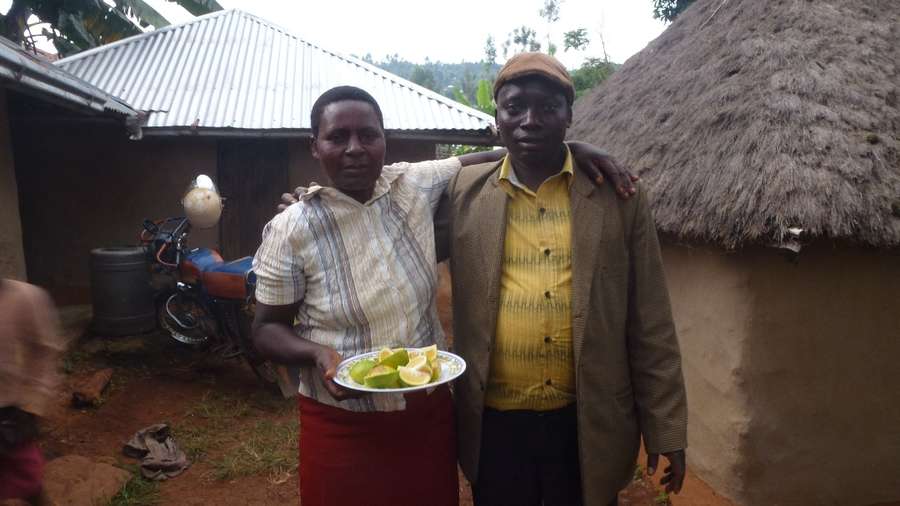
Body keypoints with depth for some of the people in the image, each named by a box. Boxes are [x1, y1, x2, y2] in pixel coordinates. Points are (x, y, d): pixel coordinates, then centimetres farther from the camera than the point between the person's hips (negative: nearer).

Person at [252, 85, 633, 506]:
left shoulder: (416, 186, -5)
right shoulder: (290, 230, -11)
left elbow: (484, 160, 5)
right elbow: (267, 330, -3)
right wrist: (316, 354, -23)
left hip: (429, 413, 3)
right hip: (342, 427, -2)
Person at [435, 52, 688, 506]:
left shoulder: (618, 195, -3)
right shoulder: (463, 193, -1)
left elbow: (650, 327, -1)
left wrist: (665, 429, 0)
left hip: (588, 425, 0)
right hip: (494, 425, 1)